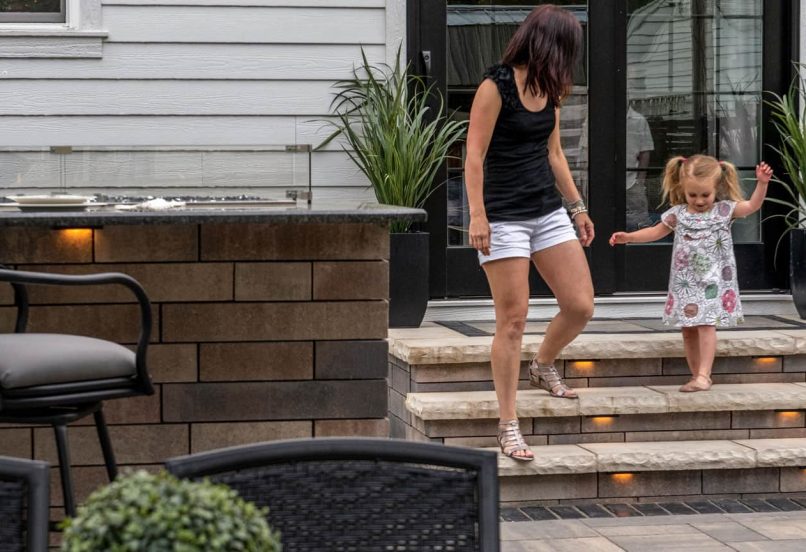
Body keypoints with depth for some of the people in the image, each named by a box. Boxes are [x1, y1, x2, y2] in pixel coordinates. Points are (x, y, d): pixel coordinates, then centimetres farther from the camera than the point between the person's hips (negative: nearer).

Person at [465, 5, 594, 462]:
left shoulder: (550, 90, 9)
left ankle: (544, 366, 31)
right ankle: (508, 425, 0)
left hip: (548, 211, 7)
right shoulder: (496, 86, -11)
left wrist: (578, 206, 19)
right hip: (505, 216, -7)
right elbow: (474, 156, -13)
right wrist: (477, 216, -19)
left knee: (581, 306, 1)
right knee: (513, 319, -7)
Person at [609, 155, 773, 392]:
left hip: (713, 281, -4)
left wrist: (762, 183, -24)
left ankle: (703, 375, -18)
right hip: (684, 283, 4)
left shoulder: (724, 210, -2)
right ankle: (697, 375, 16)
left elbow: (752, 205, -9)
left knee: (706, 324, -15)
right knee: (688, 329, 7)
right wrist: (628, 237, 8)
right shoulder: (678, 214, 5)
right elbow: (656, 231, 15)